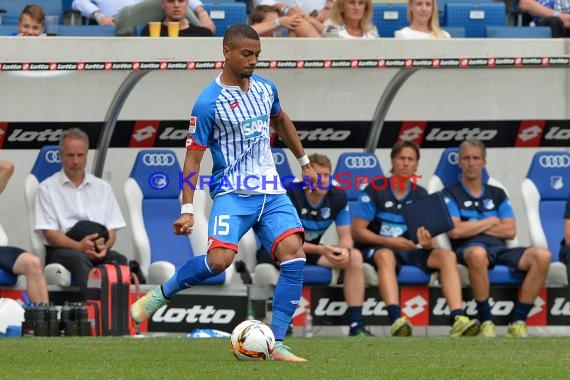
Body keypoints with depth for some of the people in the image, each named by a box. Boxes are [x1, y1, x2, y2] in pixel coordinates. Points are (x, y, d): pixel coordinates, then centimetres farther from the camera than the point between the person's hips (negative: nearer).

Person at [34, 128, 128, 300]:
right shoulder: (47, 188, 8)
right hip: (61, 250, -3)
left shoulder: (102, 188, 19)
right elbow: (50, 234, -1)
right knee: (79, 259, -38)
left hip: (99, 252, 3)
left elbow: (111, 231, 13)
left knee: (118, 259, -30)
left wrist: (104, 246, -12)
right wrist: (80, 246, -18)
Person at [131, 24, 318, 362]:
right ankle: (160, 295, 2)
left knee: (294, 253, -16)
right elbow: (193, 157, -8)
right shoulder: (209, 102, -10)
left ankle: (276, 343, -11)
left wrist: (305, 162, 34)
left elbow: (282, 121, 31)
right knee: (219, 260, -27)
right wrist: (187, 210, -14)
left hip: (272, 191, 6)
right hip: (233, 192, -5)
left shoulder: (265, 88, 9)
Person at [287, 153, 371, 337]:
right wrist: (320, 250, -38)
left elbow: (345, 236, -4)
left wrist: (345, 250, -30)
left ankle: (356, 324, -18)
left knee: (355, 257, -16)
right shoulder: (291, 196, -23)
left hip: (314, 249, 5)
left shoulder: (338, 198, -7)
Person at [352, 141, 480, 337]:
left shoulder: (421, 195, 11)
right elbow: (357, 231, -6)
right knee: (386, 256, -40)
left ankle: (457, 319, -38)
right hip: (376, 249, -4)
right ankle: (396, 320, -58)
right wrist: (390, 242, -17)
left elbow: (429, 240, 7)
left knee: (447, 256, -21)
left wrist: (428, 243, -18)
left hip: (409, 251, 4)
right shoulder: (375, 190, -1)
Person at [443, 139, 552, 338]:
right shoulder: (450, 195, 12)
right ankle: (486, 322, -33)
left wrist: (474, 226, 2)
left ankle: (518, 321, -24)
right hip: (468, 249, -4)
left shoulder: (497, 194, 24)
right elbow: (455, 231, -5)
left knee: (542, 256, -25)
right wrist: (491, 222, 5)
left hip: (499, 248, 4)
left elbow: (510, 231, 11)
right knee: (478, 254, -44)